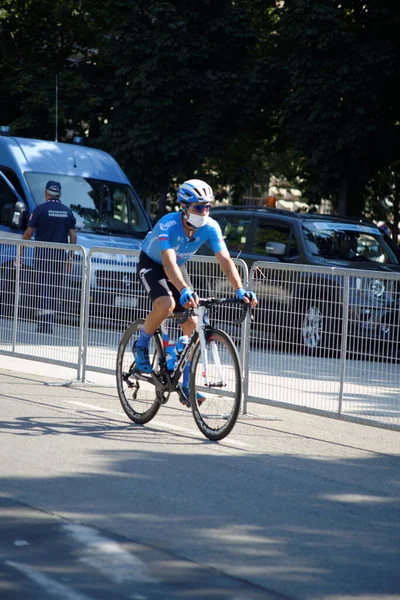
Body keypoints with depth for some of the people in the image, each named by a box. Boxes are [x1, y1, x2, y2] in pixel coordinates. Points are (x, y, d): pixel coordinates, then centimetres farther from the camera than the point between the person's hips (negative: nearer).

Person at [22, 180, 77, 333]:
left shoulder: (40, 209, -4)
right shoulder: (67, 211, 8)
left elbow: (28, 233, -6)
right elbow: (73, 236, 7)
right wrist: (70, 257, 12)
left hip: (42, 254, -3)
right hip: (60, 255, 3)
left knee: (43, 288, -5)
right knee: (54, 290, 10)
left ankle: (45, 324, -17)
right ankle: (48, 324, 12)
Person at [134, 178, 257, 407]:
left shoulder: (210, 227, -22)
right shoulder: (168, 225, -36)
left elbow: (225, 260, -27)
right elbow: (169, 263, -47)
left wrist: (240, 290, -42)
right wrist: (184, 291, -63)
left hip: (178, 267, 5)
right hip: (151, 264, -5)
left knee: (192, 323, -8)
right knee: (167, 304, -34)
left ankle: (186, 386, -1)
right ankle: (141, 346, -5)